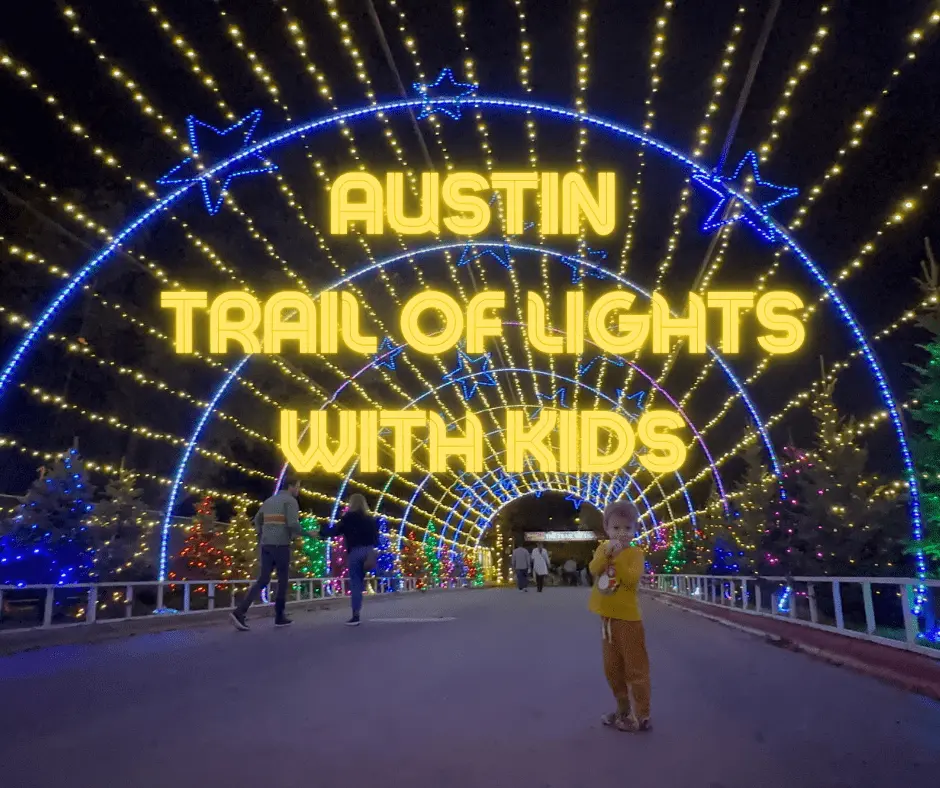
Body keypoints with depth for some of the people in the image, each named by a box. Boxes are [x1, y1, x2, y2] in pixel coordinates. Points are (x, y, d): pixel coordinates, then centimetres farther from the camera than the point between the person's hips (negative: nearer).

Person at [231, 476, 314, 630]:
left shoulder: (269, 500, 19)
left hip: (266, 545, 7)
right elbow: (293, 524, -17)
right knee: (282, 580, 7)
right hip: (281, 545, -7)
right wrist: (308, 534, -4)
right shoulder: (290, 501, -5)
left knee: (262, 580, 3)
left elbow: (257, 520, 24)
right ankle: (279, 616, 12)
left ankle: (240, 611, -13)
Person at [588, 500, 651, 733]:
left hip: (628, 618, -6)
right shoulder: (603, 548, 5)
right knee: (612, 668, 16)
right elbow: (593, 569, -12)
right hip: (608, 617, 6)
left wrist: (617, 557, -28)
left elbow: (632, 579, -24)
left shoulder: (635, 552, -10)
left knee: (636, 668, -1)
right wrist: (607, 553, -25)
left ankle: (641, 715, 5)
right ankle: (623, 709, 30)